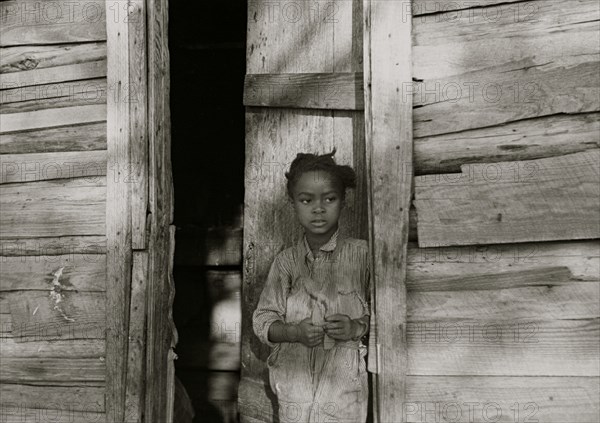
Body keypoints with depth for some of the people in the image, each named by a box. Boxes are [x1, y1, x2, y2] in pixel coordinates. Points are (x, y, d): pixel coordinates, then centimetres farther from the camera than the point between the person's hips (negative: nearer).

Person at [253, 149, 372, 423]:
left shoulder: (361, 254, -2)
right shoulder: (286, 261, 4)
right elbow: (262, 320, 4)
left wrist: (358, 327, -16)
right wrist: (295, 332, -14)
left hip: (344, 386, -2)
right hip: (294, 386, 2)